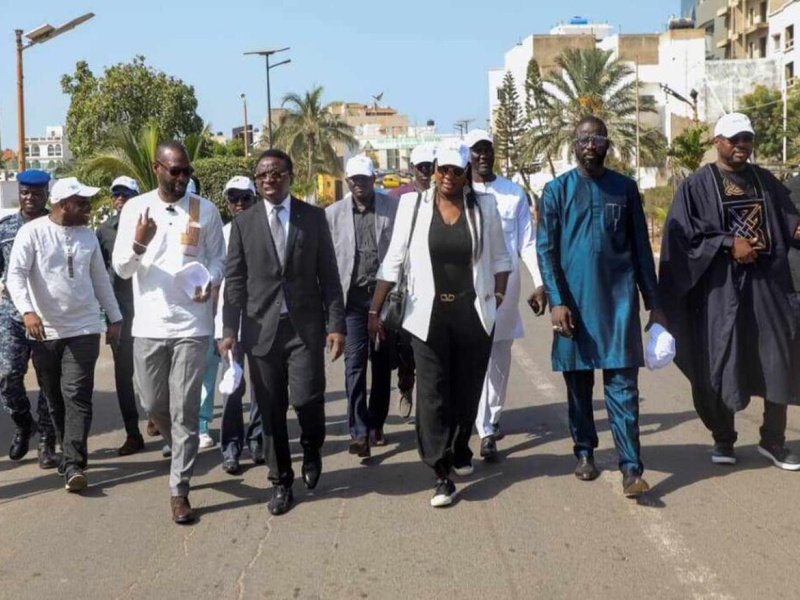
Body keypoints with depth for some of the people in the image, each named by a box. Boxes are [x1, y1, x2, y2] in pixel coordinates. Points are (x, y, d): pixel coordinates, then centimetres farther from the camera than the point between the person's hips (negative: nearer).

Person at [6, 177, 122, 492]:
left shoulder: (88, 236, 9)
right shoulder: (32, 232, -4)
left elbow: (101, 280, 17)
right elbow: (16, 274, -14)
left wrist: (115, 317, 16)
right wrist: (27, 311, -29)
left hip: (83, 329, 1)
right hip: (45, 331, -1)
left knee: (77, 396, -9)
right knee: (55, 399, 9)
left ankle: (73, 465, -10)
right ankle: (72, 453, 26)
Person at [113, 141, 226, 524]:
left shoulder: (205, 211, 1)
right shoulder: (135, 208, 2)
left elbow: (219, 259, 6)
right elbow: (121, 268, 0)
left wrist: (209, 283, -16)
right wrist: (138, 244, -21)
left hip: (192, 324, -2)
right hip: (149, 324, 2)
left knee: (185, 410, -1)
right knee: (153, 405, 11)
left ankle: (179, 490, 7)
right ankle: (184, 456, 39)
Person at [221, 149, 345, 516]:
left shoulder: (314, 217, 5)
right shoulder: (243, 223, 6)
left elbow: (328, 276, 4)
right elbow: (234, 281, 5)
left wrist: (336, 325, -3)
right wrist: (230, 330, -3)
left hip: (305, 326, -1)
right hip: (261, 328, 1)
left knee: (306, 399, -10)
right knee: (271, 411, 5)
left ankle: (311, 451, 22)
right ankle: (281, 482, 20)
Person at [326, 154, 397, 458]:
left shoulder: (393, 208, -1)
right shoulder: (333, 213, 3)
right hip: (352, 296, 0)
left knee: (382, 362, 10)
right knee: (355, 363, -6)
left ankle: (376, 425, 23)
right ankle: (359, 432, -5)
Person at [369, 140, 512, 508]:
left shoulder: (484, 206, 1)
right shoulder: (413, 205, -2)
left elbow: (500, 257, 11)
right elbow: (393, 261, -1)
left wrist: (499, 293, -2)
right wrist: (374, 310, -3)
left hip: (473, 314, 1)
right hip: (429, 315, -1)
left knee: (467, 390, 12)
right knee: (432, 394, -4)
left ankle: (459, 450, 36)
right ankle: (442, 474, 1)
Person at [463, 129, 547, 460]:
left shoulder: (514, 193, 5)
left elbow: (528, 242, 4)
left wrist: (540, 283, -4)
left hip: (506, 285, 2)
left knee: (500, 356, 12)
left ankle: (493, 416, 29)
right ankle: (486, 431, -5)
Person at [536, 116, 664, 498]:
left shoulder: (625, 188, 6)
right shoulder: (556, 190, 2)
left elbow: (641, 248, 9)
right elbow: (545, 250, -1)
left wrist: (654, 302, 7)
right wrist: (556, 301, -12)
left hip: (619, 300, 0)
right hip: (574, 301, 0)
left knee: (622, 384, -5)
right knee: (578, 383, 10)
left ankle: (631, 469, -6)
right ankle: (584, 452, 27)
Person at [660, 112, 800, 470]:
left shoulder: (765, 181, 13)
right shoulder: (697, 186, 1)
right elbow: (683, 235, -6)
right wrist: (729, 244, -15)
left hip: (766, 282, 4)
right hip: (720, 287, -3)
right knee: (721, 361, 1)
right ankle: (723, 440, 17)